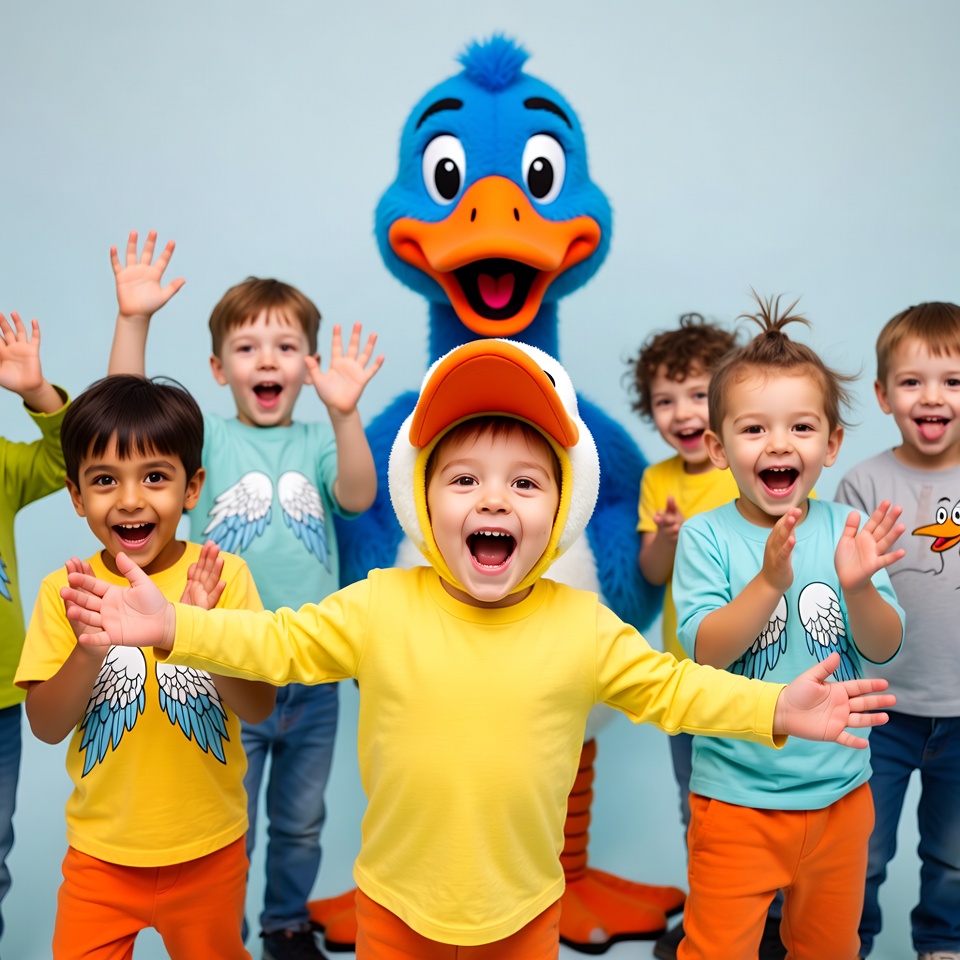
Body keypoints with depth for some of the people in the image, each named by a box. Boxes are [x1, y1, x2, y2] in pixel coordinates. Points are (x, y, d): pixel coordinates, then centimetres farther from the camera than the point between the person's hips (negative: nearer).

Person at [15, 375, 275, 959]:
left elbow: (260, 709, -14)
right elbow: (46, 727, -10)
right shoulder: (64, 591, -8)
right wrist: (91, 647, -28)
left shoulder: (223, 576, -12)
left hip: (208, 848, 0)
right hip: (100, 849, 0)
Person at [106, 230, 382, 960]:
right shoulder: (207, 437, -3)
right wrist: (134, 320, -30)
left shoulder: (317, 444, -1)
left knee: (301, 823, 21)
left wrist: (344, 414, -36)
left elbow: (358, 497, -20)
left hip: (313, 675, 2)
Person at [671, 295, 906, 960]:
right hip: (737, 798, -3)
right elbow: (706, 652, -20)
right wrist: (771, 580, -33)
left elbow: (884, 649, -7)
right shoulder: (707, 536, -12)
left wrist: (856, 588, -27)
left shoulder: (847, 530, -5)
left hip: (839, 790, 3)